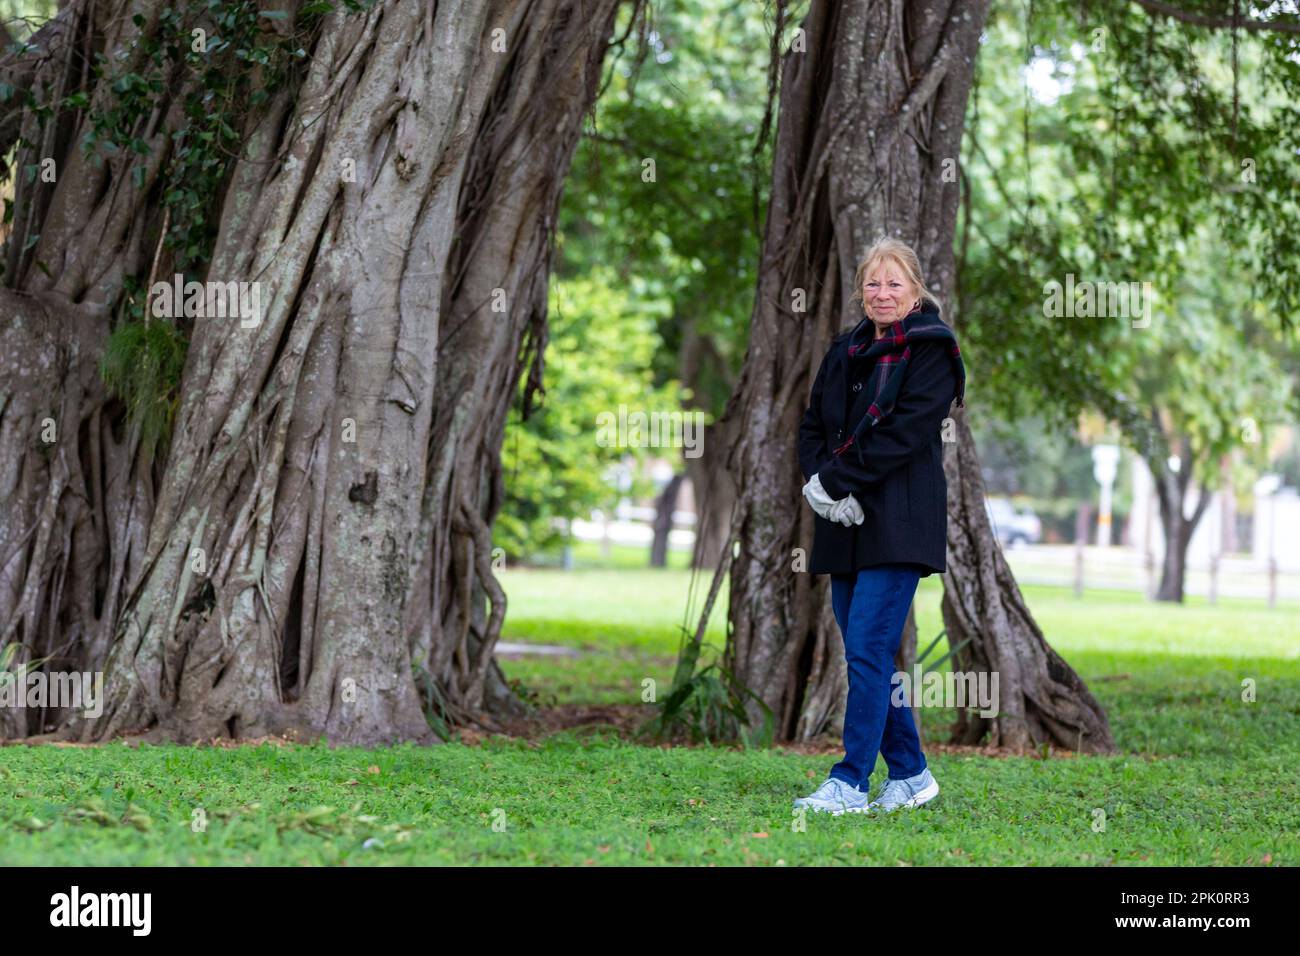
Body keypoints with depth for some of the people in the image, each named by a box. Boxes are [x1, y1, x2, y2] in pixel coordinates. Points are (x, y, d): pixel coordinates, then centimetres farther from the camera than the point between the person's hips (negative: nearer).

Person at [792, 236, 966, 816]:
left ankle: (850, 784, -12)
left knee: (867, 650, -12)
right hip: (846, 525, 7)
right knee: (869, 655, 9)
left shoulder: (931, 350, -4)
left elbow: (907, 432, -14)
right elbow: (812, 427, 13)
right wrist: (820, 480, -8)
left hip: (899, 523, -7)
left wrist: (834, 480, -16)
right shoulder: (844, 352, 17)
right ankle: (910, 775, 19)